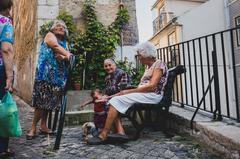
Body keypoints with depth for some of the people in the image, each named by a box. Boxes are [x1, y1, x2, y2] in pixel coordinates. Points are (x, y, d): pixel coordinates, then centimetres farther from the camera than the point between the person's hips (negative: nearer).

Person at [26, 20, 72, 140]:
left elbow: (67, 58, 10)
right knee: (41, 101, -10)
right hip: (46, 73, -6)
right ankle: (33, 128, -1)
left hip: (58, 75, 6)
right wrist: (68, 54, -15)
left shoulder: (64, 42, 22)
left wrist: (64, 57, -11)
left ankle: (43, 126, 17)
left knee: (50, 101, 7)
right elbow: (56, 46, -14)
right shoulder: (50, 35, 7)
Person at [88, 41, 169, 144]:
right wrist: (125, 92, -1)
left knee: (117, 100, -22)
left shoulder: (159, 64, -3)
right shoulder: (148, 67, 24)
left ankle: (104, 135, -19)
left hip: (153, 95, -9)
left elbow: (152, 86, -17)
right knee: (114, 100, -10)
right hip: (143, 94, 9)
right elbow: (142, 86, 13)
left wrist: (129, 91, -15)